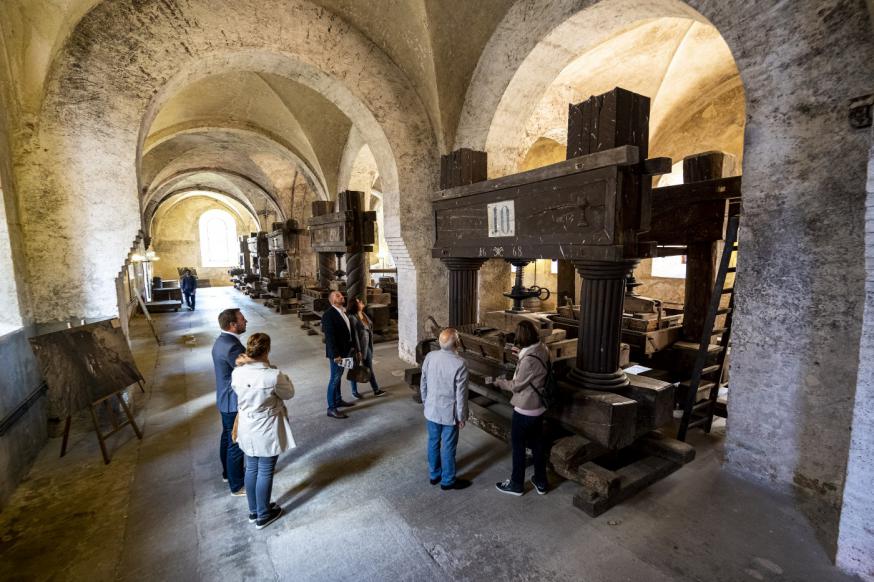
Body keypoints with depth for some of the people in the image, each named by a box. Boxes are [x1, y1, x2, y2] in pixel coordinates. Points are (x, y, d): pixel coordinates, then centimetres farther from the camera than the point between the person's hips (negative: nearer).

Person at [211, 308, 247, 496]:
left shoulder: (221, 340, 3)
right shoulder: (232, 347, -29)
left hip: (225, 399, 10)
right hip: (234, 403, -10)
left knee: (227, 438, 25)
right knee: (236, 444, 6)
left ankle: (228, 472, 45)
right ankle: (237, 486, 22)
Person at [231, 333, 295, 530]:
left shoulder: (237, 373, -12)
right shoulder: (273, 375, -28)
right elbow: (289, 394, -9)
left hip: (247, 430, 5)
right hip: (267, 432, -5)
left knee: (251, 470, 22)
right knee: (265, 473, 12)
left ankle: (253, 512, 41)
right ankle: (263, 516, 31)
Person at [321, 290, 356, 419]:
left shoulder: (342, 311, 8)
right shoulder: (329, 314, -19)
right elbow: (329, 336, -22)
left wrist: (350, 348, 13)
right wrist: (335, 355, -24)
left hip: (345, 350, 8)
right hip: (336, 352, -8)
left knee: (339, 377, 21)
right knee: (334, 379, 0)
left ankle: (338, 400, 35)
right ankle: (331, 408, 9)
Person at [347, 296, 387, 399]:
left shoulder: (363, 314, 5)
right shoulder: (352, 317, -20)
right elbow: (354, 335, -21)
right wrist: (358, 351, -20)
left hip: (367, 346, 8)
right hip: (357, 347, -8)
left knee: (370, 368, 13)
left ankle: (376, 390, 21)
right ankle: (354, 391, 25)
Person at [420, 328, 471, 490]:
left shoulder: (430, 357, -10)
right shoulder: (459, 364, -25)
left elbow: (423, 384, 2)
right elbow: (461, 394, -18)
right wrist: (461, 416, -5)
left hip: (431, 410, 5)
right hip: (449, 413, -5)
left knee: (433, 442, 21)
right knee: (448, 447, 12)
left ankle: (434, 475, 39)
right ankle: (448, 481, 30)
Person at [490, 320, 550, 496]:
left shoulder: (529, 359, -30)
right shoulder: (543, 350, -3)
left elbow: (517, 386, -20)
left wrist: (496, 381, -9)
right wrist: (520, 357, 15)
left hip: (525, 408, -8)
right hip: (538, 406, 8)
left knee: (518, 445, 10)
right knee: (537, 443, 20)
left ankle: (516, 484, 26)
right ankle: (541, 482, 35)